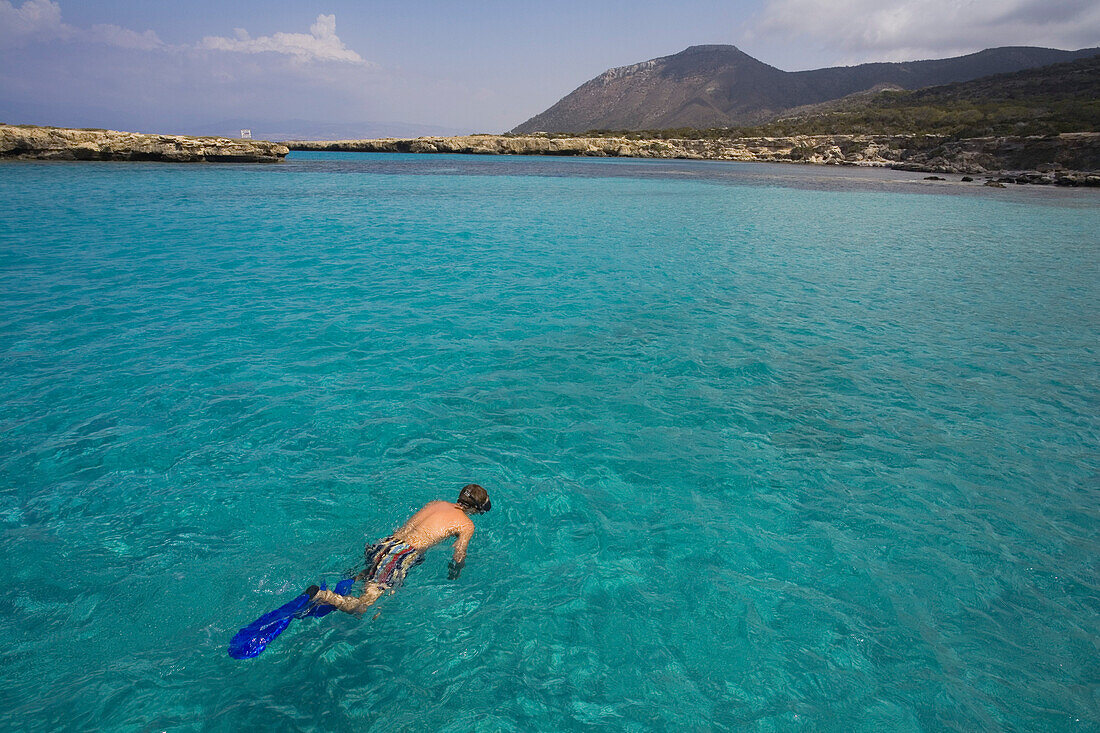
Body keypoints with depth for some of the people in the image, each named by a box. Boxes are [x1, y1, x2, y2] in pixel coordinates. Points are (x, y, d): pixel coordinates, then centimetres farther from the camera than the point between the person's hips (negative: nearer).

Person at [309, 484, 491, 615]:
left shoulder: (434, 503, 21)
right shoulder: (467, 524, 3)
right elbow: (458, 559, 1)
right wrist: (453, 578, 21)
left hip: (383, 543, 7)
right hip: (402, 555, -7)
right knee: (366, 609, -8)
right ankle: (323, 596, -26)